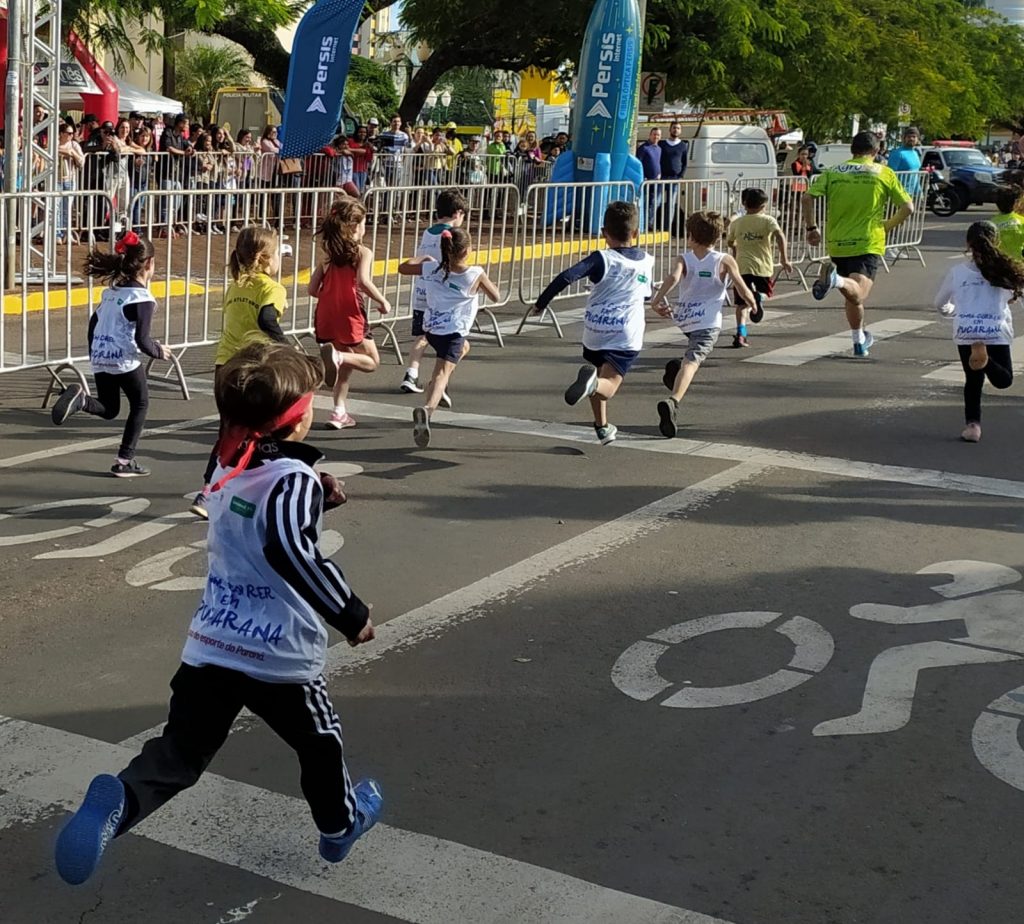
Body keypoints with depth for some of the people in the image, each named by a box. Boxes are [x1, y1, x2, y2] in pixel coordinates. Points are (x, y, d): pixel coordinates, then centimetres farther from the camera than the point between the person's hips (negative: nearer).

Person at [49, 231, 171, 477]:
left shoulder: (111, 290, 10)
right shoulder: (142, 298, -13)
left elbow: (94, 322, 16)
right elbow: (142, 340, -18)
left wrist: (93, 353, 27)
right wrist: (159, 352, 1)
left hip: (100, 360, 7)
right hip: (125, 360, -7)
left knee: (109, 409, 20)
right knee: (140, 405, 14)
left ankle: (80, 399, -13)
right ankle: (125, 461, 11)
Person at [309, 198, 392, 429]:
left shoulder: (328, 254, 11)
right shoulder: (363, 252, -5)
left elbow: (313, 288, 7)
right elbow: (363, 281, -23)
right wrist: (383, 302, -9)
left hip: (326, 316, 6)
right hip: (350, 315, -6)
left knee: (346, 364, 22)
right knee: (372, 361, 10)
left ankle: (339, 412, 15)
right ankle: (337, 356, -20)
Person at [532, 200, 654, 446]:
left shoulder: (602, 259, -4)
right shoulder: (647, 262, 8)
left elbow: (567, 277, -16)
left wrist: (542, 302, -7)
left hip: (595, 331, 0)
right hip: (626, 335, 0)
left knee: (598, 372, 26)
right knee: (608, 385, -6)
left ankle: (602, 426, 30)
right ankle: (592, 383, -42)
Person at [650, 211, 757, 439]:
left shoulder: (684, 259, 3)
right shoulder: (725, 261, 1)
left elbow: (673, 278, -19)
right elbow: (743, 292, 1)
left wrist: (657, 300, -19)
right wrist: (752, 303, 22)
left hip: (683, 318, 4)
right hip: (708, 322, -4)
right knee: (691, 363, -18)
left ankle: (676, 368, 14)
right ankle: (673, 402, -41)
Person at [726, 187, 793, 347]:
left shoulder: (736, 223, 8)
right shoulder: (768, 220, 1)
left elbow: (730, 242, 21)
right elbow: (780, 236, -16)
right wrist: (784, 258, -16)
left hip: (742, 266, 1)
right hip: (763, 266, -1)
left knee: (741, 303, 5)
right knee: (765, 290, 24)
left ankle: (740, 334, -11)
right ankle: (759, 298, -13)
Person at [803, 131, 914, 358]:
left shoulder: (833, 172, 9)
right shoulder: (884, 173, 6)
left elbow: (808, 198, -4)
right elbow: (907, 208, 2)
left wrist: (811, 228, 5)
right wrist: (887, 226, 17)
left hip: (837, 244, 4)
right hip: (868, 244, -4)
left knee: (853, 296, 22)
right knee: (857, 294, -20)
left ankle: (859, 341, 33)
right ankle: (836, 279, -49)